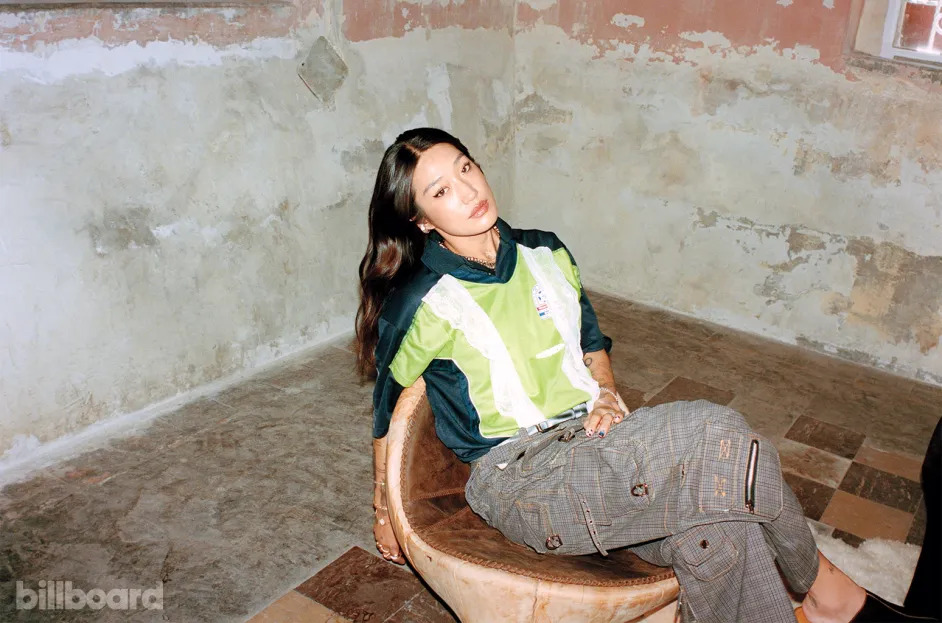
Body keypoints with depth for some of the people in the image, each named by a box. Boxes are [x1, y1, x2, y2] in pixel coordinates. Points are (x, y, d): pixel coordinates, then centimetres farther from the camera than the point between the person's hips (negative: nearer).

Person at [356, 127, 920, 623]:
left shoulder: (544, 253, 10)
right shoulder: (422, 304, -8)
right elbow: (388, 409, 5)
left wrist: (606, 393, 1)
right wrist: (386, 512, 15)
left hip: (588, 437, 6)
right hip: (516, 477, -5)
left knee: (718, 532, -27)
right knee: (716, 435, -27)